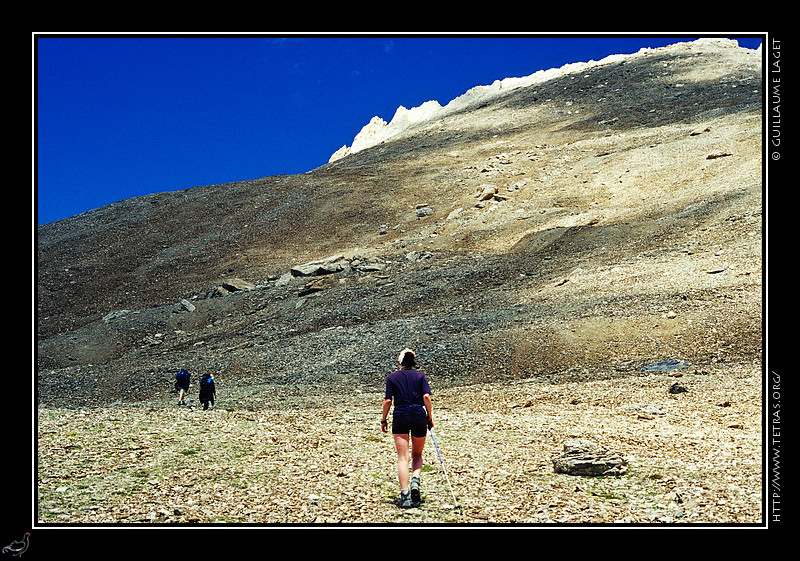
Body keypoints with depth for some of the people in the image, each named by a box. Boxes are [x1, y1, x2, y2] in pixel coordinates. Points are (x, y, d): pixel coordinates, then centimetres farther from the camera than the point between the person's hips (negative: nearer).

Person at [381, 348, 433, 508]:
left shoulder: (392, 377, 5)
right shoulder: (421, 375, 6)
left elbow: (388, 401, 0)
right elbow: (426, 396, -5)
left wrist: (383, 420, 9)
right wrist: (430, 417, 3)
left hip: (400, 418, -1)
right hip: (419, 417, 1)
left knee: (402, 457, 1)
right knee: (417, 454, 18)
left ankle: (405, 493, -8)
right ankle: (415, 480, -8)